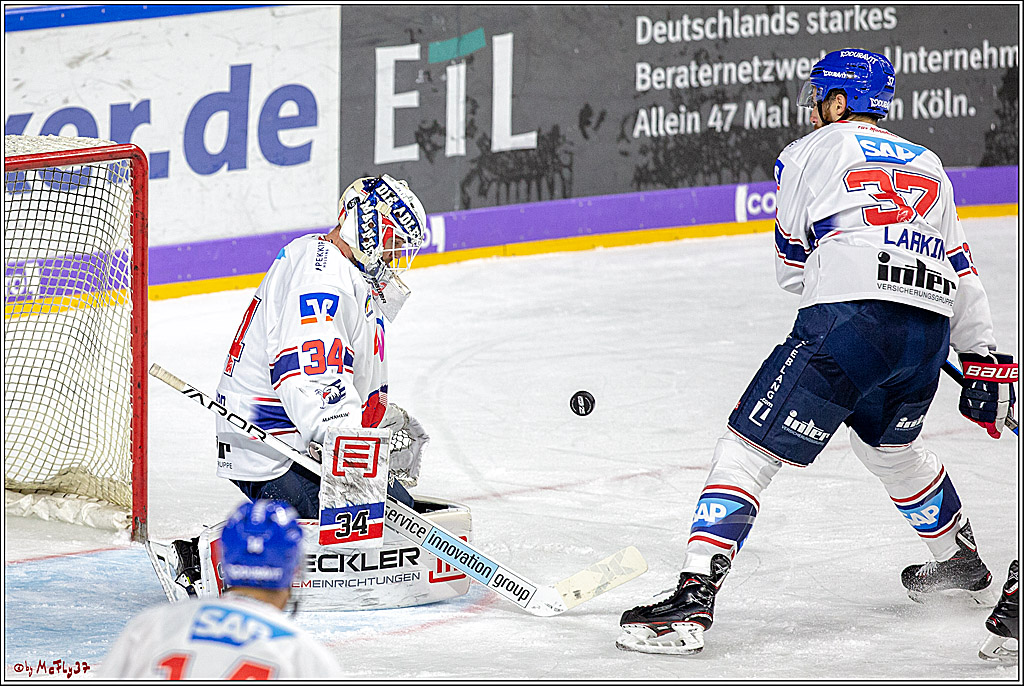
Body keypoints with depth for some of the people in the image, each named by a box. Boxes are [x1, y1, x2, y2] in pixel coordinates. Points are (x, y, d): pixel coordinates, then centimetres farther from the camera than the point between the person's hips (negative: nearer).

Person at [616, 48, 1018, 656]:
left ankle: (694, 598, -19)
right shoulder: (928, 166, 27)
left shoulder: (810, 153, 13)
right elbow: (962, 271, 26)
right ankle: (962, 563, 49)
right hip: (929, 333, 6)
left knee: (749, 448, -6)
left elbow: (793, 265, 18)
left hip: (848, 322, -6)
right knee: (888, 446, 35)